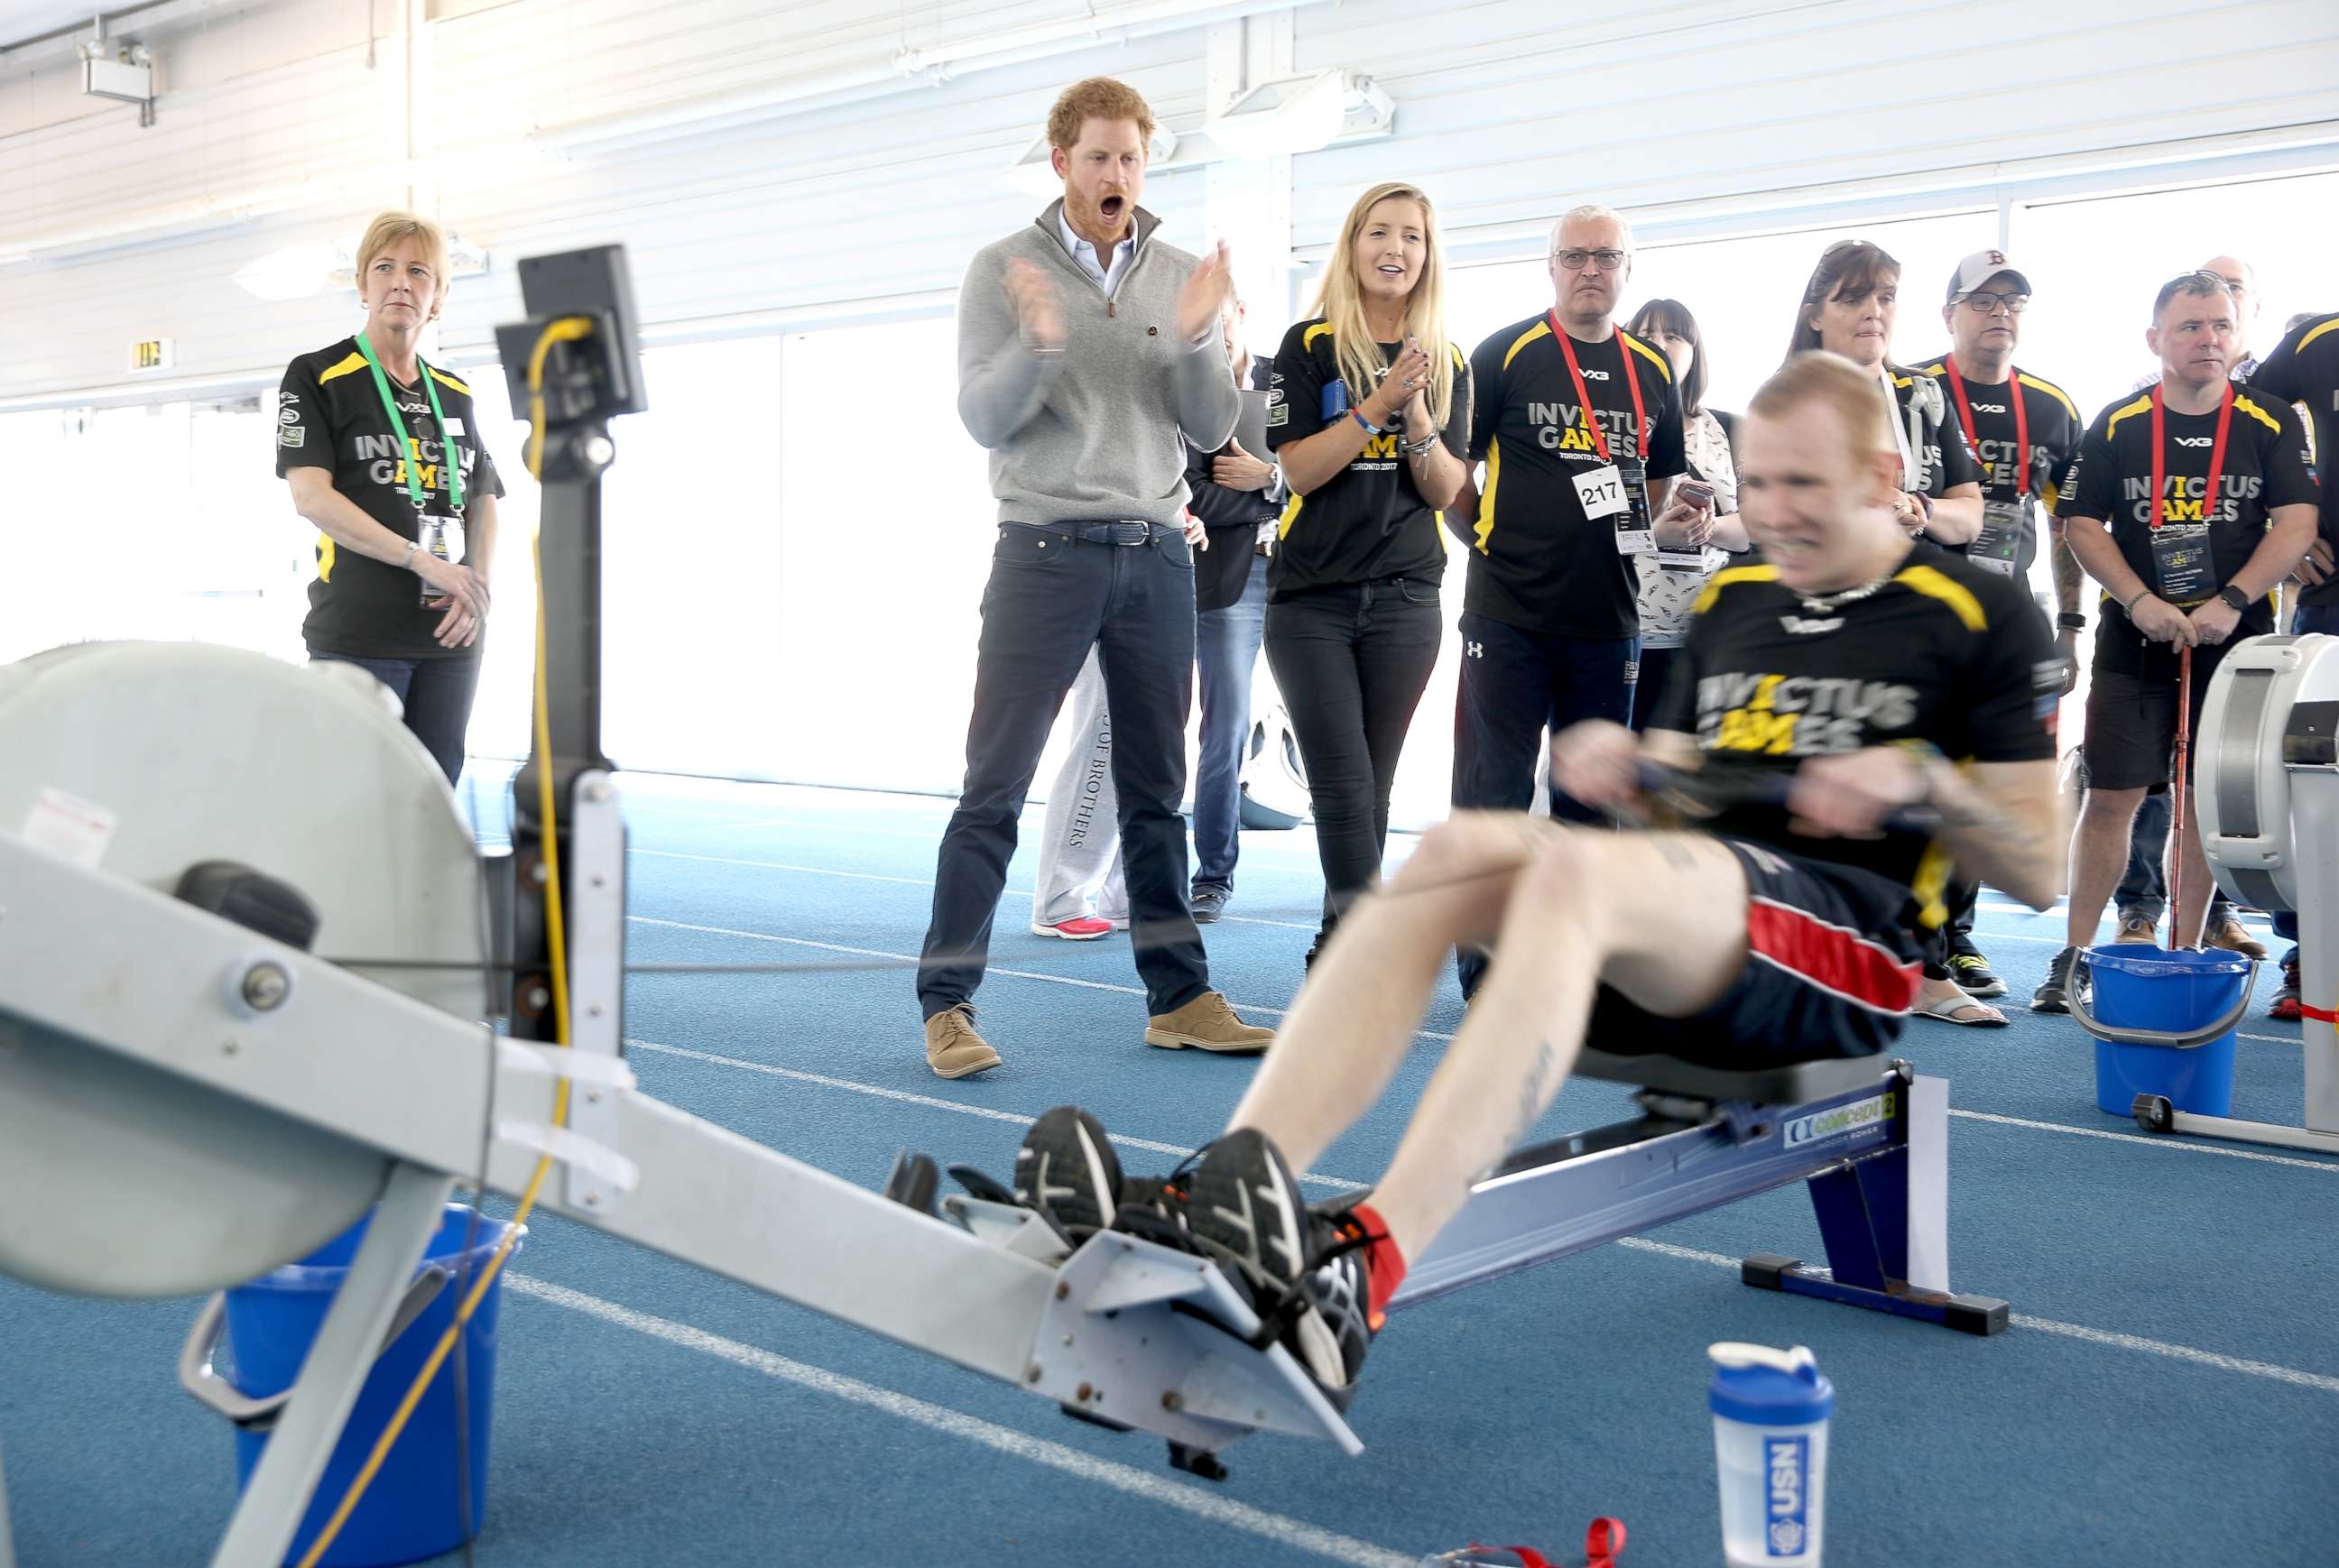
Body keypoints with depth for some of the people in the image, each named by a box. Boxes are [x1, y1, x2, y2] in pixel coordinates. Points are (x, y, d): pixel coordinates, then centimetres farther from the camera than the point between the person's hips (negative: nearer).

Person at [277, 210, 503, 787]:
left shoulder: (456, 395, 17)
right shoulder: (316, 376, 2)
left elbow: (484, 502, 15)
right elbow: (311, 497, -9)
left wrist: (479, 587, -5)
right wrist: (424, 561, -16)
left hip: (451, 632, 5)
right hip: (359, 632, -5)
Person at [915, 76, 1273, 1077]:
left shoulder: (1180, 276, 9)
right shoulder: (1006, 269, 1)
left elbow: (1213, 430, 4)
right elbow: (985, 420, -6)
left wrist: (1195, 340, -14)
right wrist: (1037, 343, -24)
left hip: (1157, 555, 4)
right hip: (1047, 548, -3)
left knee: (1156, 788, 9)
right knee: (995, 786, -5)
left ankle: (1178, 995, 16)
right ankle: (946, 1002, 0)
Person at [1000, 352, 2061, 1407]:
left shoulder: (1980, 618, 5)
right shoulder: (1729, 602, 20)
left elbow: (2037, 875, 3)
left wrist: (1924, 781, -15)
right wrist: (1624, 767, 4)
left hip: (1848, 950, -5)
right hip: (1677, 963, 6)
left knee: (1575, 868, -35)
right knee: (1458, 850, -25)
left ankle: (1358, 1273, -52)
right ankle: (1215, 1211, -41)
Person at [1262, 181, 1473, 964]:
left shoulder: (1446, 363, 10)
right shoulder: (1310, 345, 0)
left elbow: (1445, 492, 4)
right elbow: (1298, 467, -9)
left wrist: (1417, 418, -13)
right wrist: (1376, 405, -18)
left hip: (1405, 598, 3)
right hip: (1311, 597, -3)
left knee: (1370, 789, 6)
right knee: (1342, 785, -10)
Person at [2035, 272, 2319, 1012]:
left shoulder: (2272, 422, 2)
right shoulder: (2116, 425, 3)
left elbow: (2297, 522, -4)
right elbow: (2082, 524, 0)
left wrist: (2231, 602, -16)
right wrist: (2141, 602, -13)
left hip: (2234, 640, 0)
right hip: (2133, 643, 0)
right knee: (2109, 799, -1)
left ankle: (2185, 958, 14)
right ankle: (2075, 956, 4)